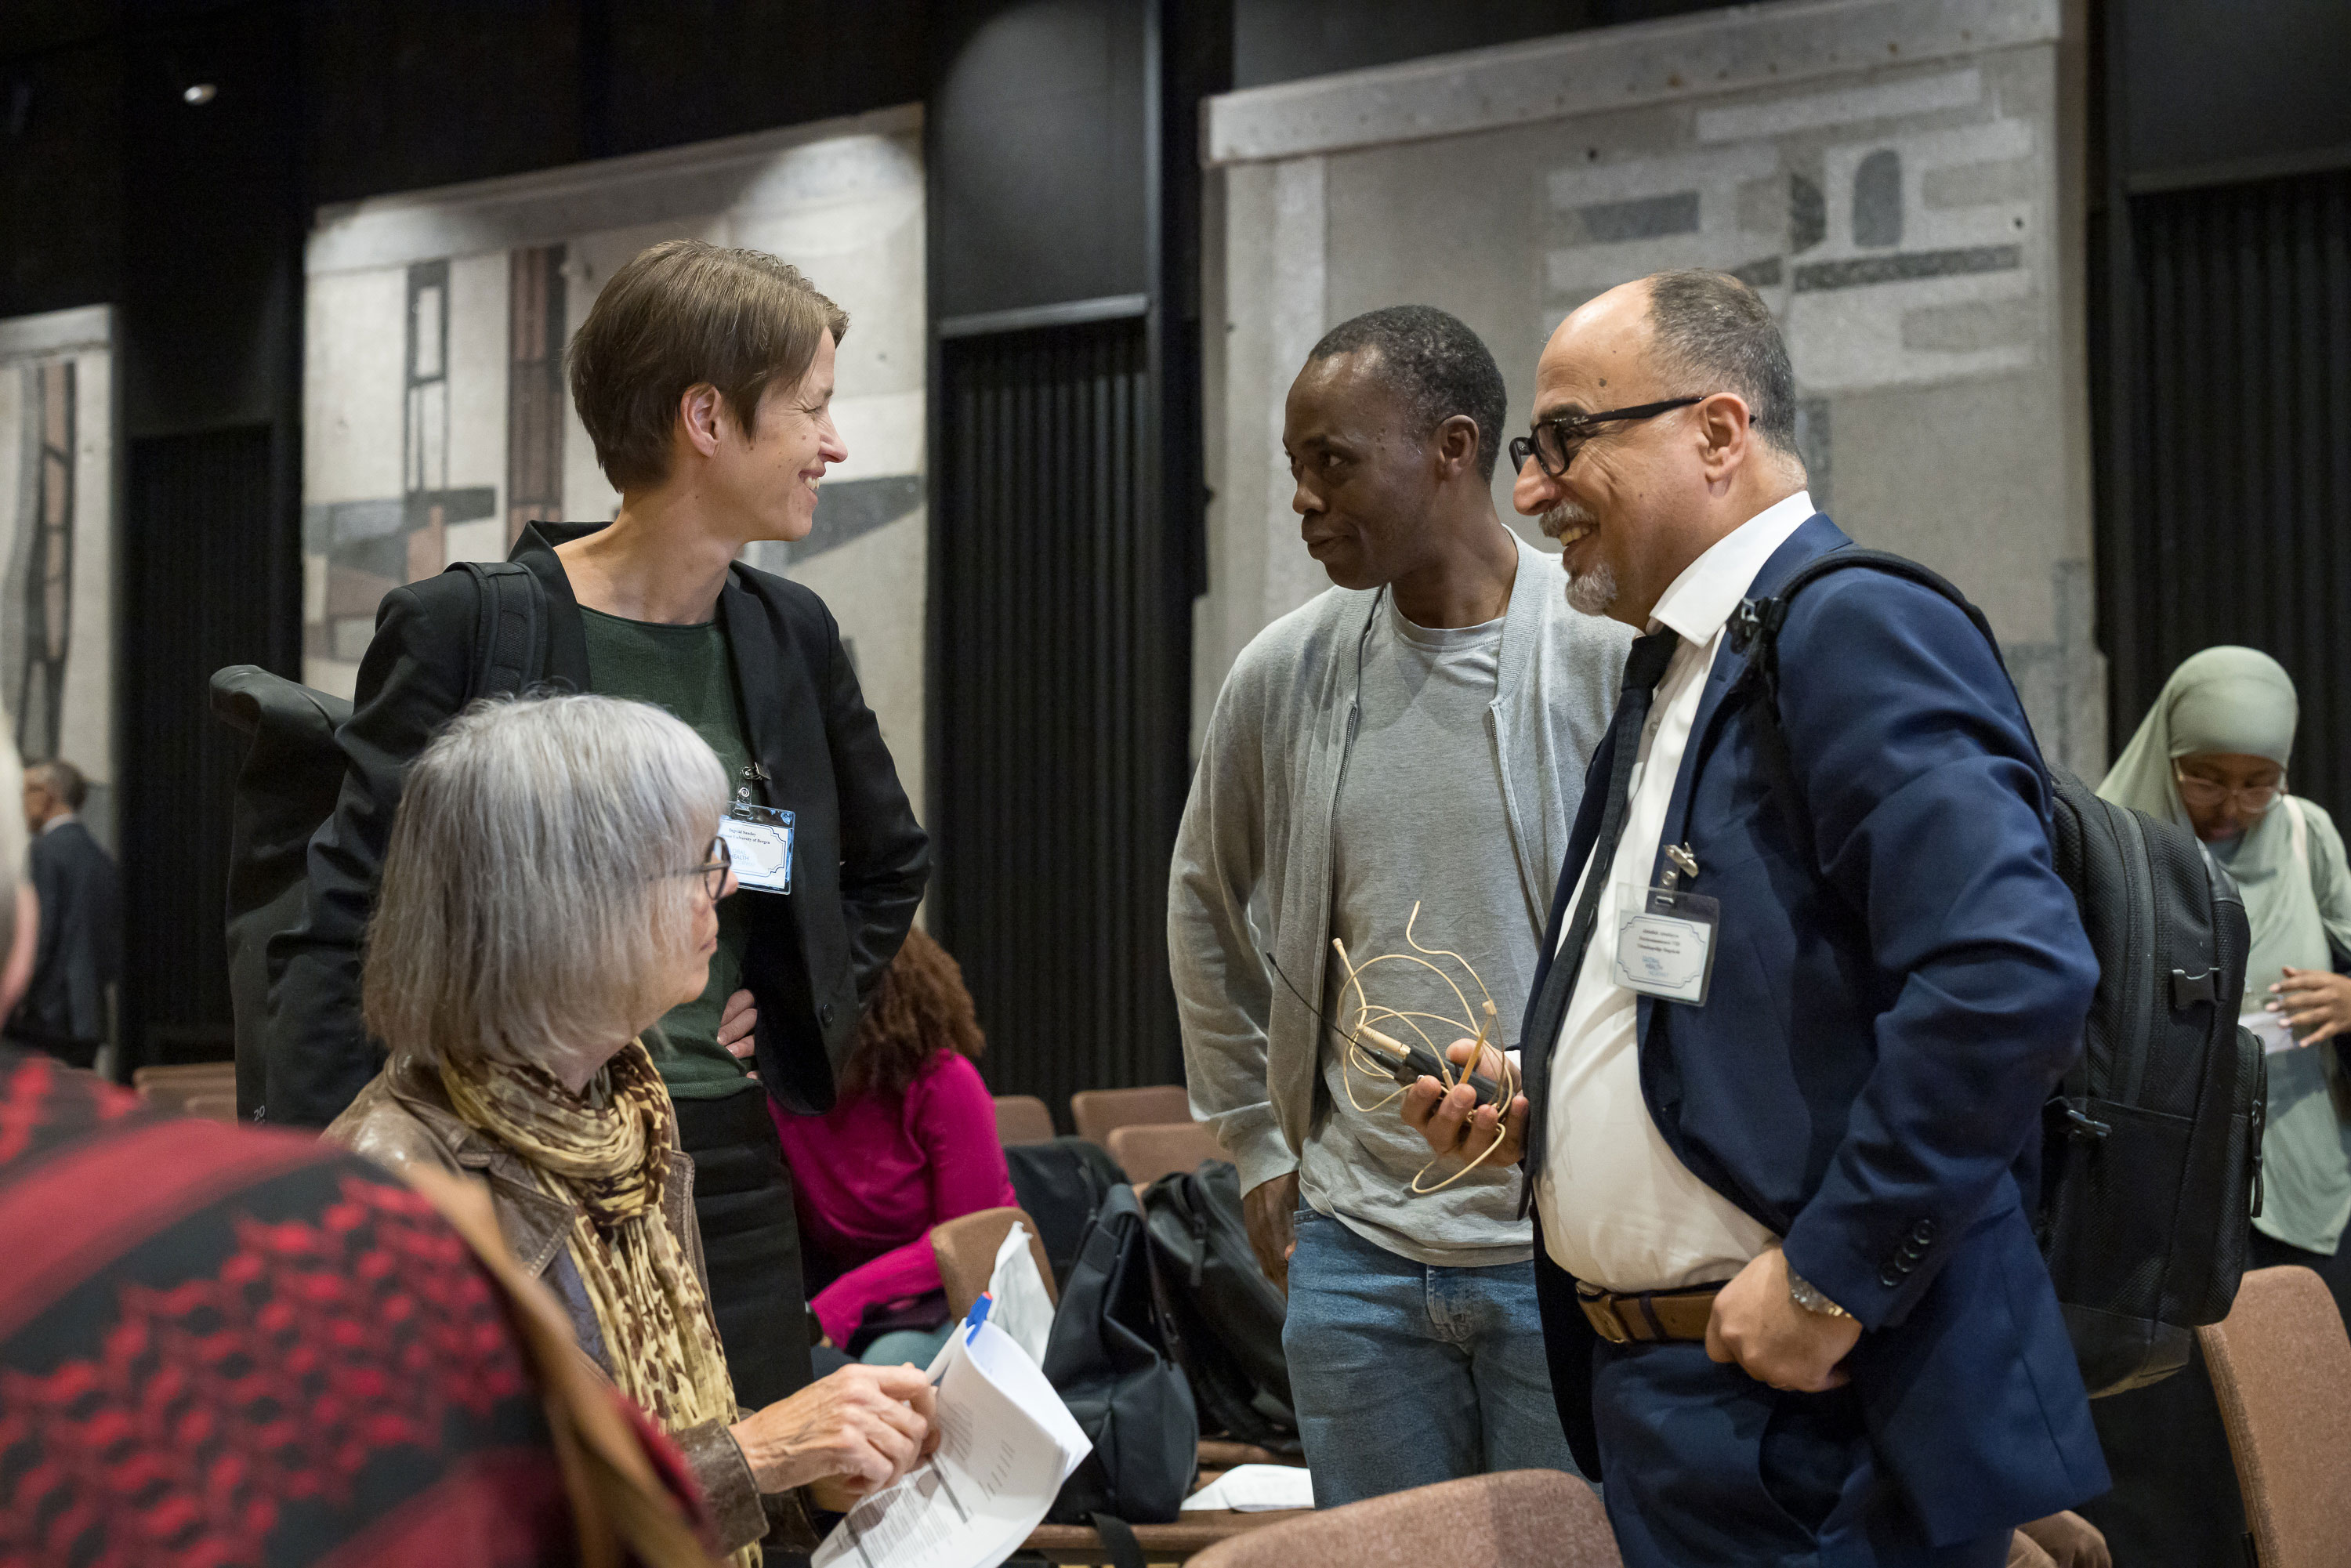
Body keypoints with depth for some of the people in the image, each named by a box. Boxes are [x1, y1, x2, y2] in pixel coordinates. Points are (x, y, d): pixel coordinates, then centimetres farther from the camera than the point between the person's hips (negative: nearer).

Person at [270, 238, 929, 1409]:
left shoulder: (790, 637, 9)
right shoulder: (462, 630, -8)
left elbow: (891, 863, 26)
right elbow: (341, 939, -10)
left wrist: (804, 1013, 11)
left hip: (734, 1185, 5)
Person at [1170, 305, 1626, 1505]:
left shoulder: (1614, 657, -11)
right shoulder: (1281, 674, 2)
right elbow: (1205, 907, 17)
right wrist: (1255, 1143, 14)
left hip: (1574, 1252, -4)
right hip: (1354, 1254, 4)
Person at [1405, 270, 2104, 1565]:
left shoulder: (1858, 633, -15)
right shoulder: (1670, 673, 16)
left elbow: (2012, 971, -27)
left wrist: (1830, 1277, -23)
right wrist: (1538, 1107, 8)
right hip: (1652, 1392, 9)